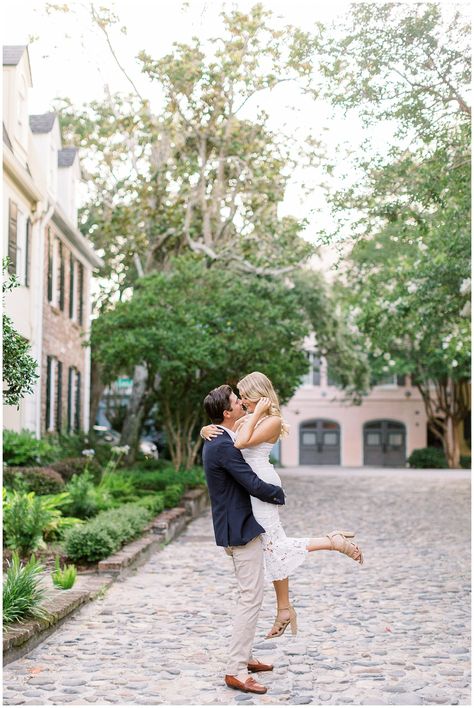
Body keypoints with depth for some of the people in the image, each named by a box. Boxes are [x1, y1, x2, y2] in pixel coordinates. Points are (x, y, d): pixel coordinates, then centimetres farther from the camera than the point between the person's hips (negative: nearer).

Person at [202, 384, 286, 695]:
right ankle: (236, 671, -4)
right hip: (242, 529, -11)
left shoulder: (219, 441, 11)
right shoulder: (224, 446, -22)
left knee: (250, 596, 19)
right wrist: (279, 494, -4)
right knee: (251, 598, -8)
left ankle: (243, 656, 29)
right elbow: (254, 485, -22)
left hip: (238, 526, 11)